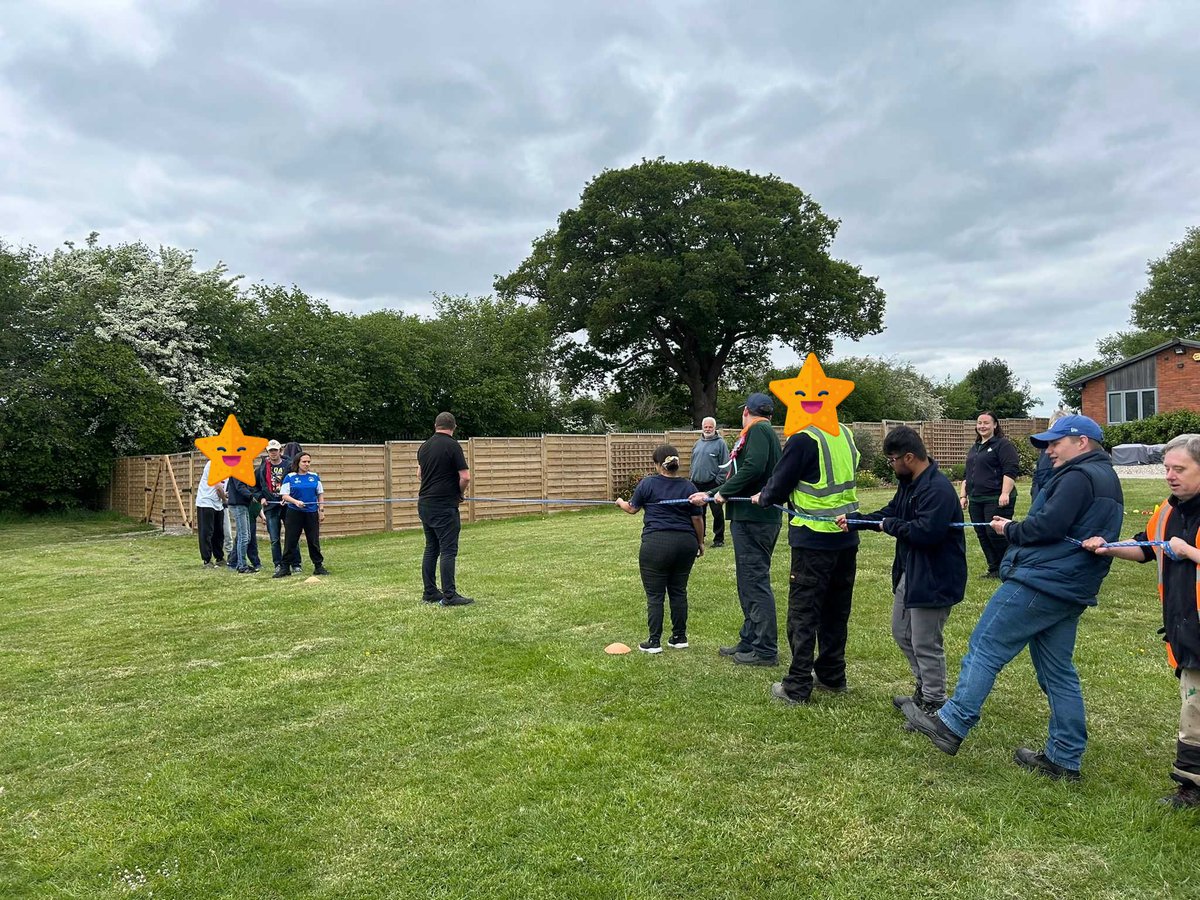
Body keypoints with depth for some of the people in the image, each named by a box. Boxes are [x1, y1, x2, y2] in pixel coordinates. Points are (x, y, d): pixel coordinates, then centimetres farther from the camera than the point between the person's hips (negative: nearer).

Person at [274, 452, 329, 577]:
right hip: (294, 513, -2)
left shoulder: (315, 477, 7)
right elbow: (284, 495, -4)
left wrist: (321, 510, 5)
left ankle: (319, 566, 15)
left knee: (314, 540, 6)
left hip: (312, 513, 2)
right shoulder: (290, 477, -1)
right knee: (290, 540, 2)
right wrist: (296, 501, -20)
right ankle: (284, 567, 12)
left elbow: (320, 494, 11)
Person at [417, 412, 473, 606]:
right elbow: (465, 477, -15)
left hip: (424, 503, 8)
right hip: (444, 506, -7)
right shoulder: (452, 446, -11)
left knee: (431, 549, 13)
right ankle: (449, 595, -7)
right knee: (448, 550, -6)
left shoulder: (424, 446, 11)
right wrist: (460, 493, 2)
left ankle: (430, 592, 16)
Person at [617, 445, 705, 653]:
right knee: (678, 591, 15)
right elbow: (697, 518, 8)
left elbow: (632, 508, 10)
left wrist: (621, 502, 31)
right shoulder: (689, 486, 5)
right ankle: (679, 638, 21)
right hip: (686, 543, 4)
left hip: (656, 543, -4)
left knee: (654, 594, 3)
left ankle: (654, 641, 6)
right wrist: (700, 542, 21)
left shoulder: (648, 483, -2)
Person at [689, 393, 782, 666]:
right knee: (749, 582, 16)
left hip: (753, 520, -10)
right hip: (753, 518, 10)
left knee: (756, 582, -4)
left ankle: (765, 650, 2)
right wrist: (709, 495, 21)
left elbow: (754, 468, -24)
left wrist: (724, 492, -11)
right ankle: (749, 641, 26)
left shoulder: (758, 430, -8)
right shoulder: (767, 433, 21)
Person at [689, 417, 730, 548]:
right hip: (697, 484, 6)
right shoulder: (698, 443, 15)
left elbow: (725, 465, -10)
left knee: (717, 512, 0)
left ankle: (719, 539, 8)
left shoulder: (720, 443, -5)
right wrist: (691, 477, 13)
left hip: (713, 484, -6)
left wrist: (719, 481, -14)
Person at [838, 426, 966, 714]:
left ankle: (934, 705, 17)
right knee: (902, 633, 21)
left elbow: (925, 531, -33)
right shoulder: (909, 482, 7)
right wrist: (855, 521, 7)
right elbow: (891, 512, 16)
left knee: (925, 644, 0)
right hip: (909, 571, 11)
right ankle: (924, 690, 36)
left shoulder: (938, 489, -25)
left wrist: (890, 526, -18)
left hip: (935, 578, -11)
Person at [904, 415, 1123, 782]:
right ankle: (1064, 759, 18)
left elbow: (1048, 526, -20)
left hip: (1039, 581, -10)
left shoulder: (1078, 476, -11)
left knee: (984, 647, -5)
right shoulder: (1106, 479, 22)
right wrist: (1017, 530, 9)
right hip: (1070, 592, 10)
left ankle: (951, 725, -3)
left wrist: (1010, 529, -3)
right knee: (1059, 673, 13)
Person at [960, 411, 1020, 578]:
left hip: (996, 500, -8)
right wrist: (963, 495, 20)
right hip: (976, 500, 8)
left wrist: (1005, 493, -22)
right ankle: (994, 569, 16)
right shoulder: (974, 448, 21)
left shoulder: (1003, 444, -4)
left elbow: (1011, 470, -14)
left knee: (996, 533, -10)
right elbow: (967, 474, 26)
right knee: (983, 535, 7)